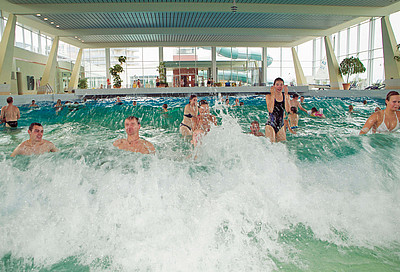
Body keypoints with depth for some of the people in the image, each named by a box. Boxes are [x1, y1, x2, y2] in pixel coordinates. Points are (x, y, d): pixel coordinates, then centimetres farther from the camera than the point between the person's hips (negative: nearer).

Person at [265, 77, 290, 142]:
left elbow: (287, 110, -13)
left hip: (281, 125, 4)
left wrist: (286, 94, -16)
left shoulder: (286, 96, 4)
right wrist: (273, 95, -19)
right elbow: (270, 110, -21)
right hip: (271, 125, -4)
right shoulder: (269, 96, -5)